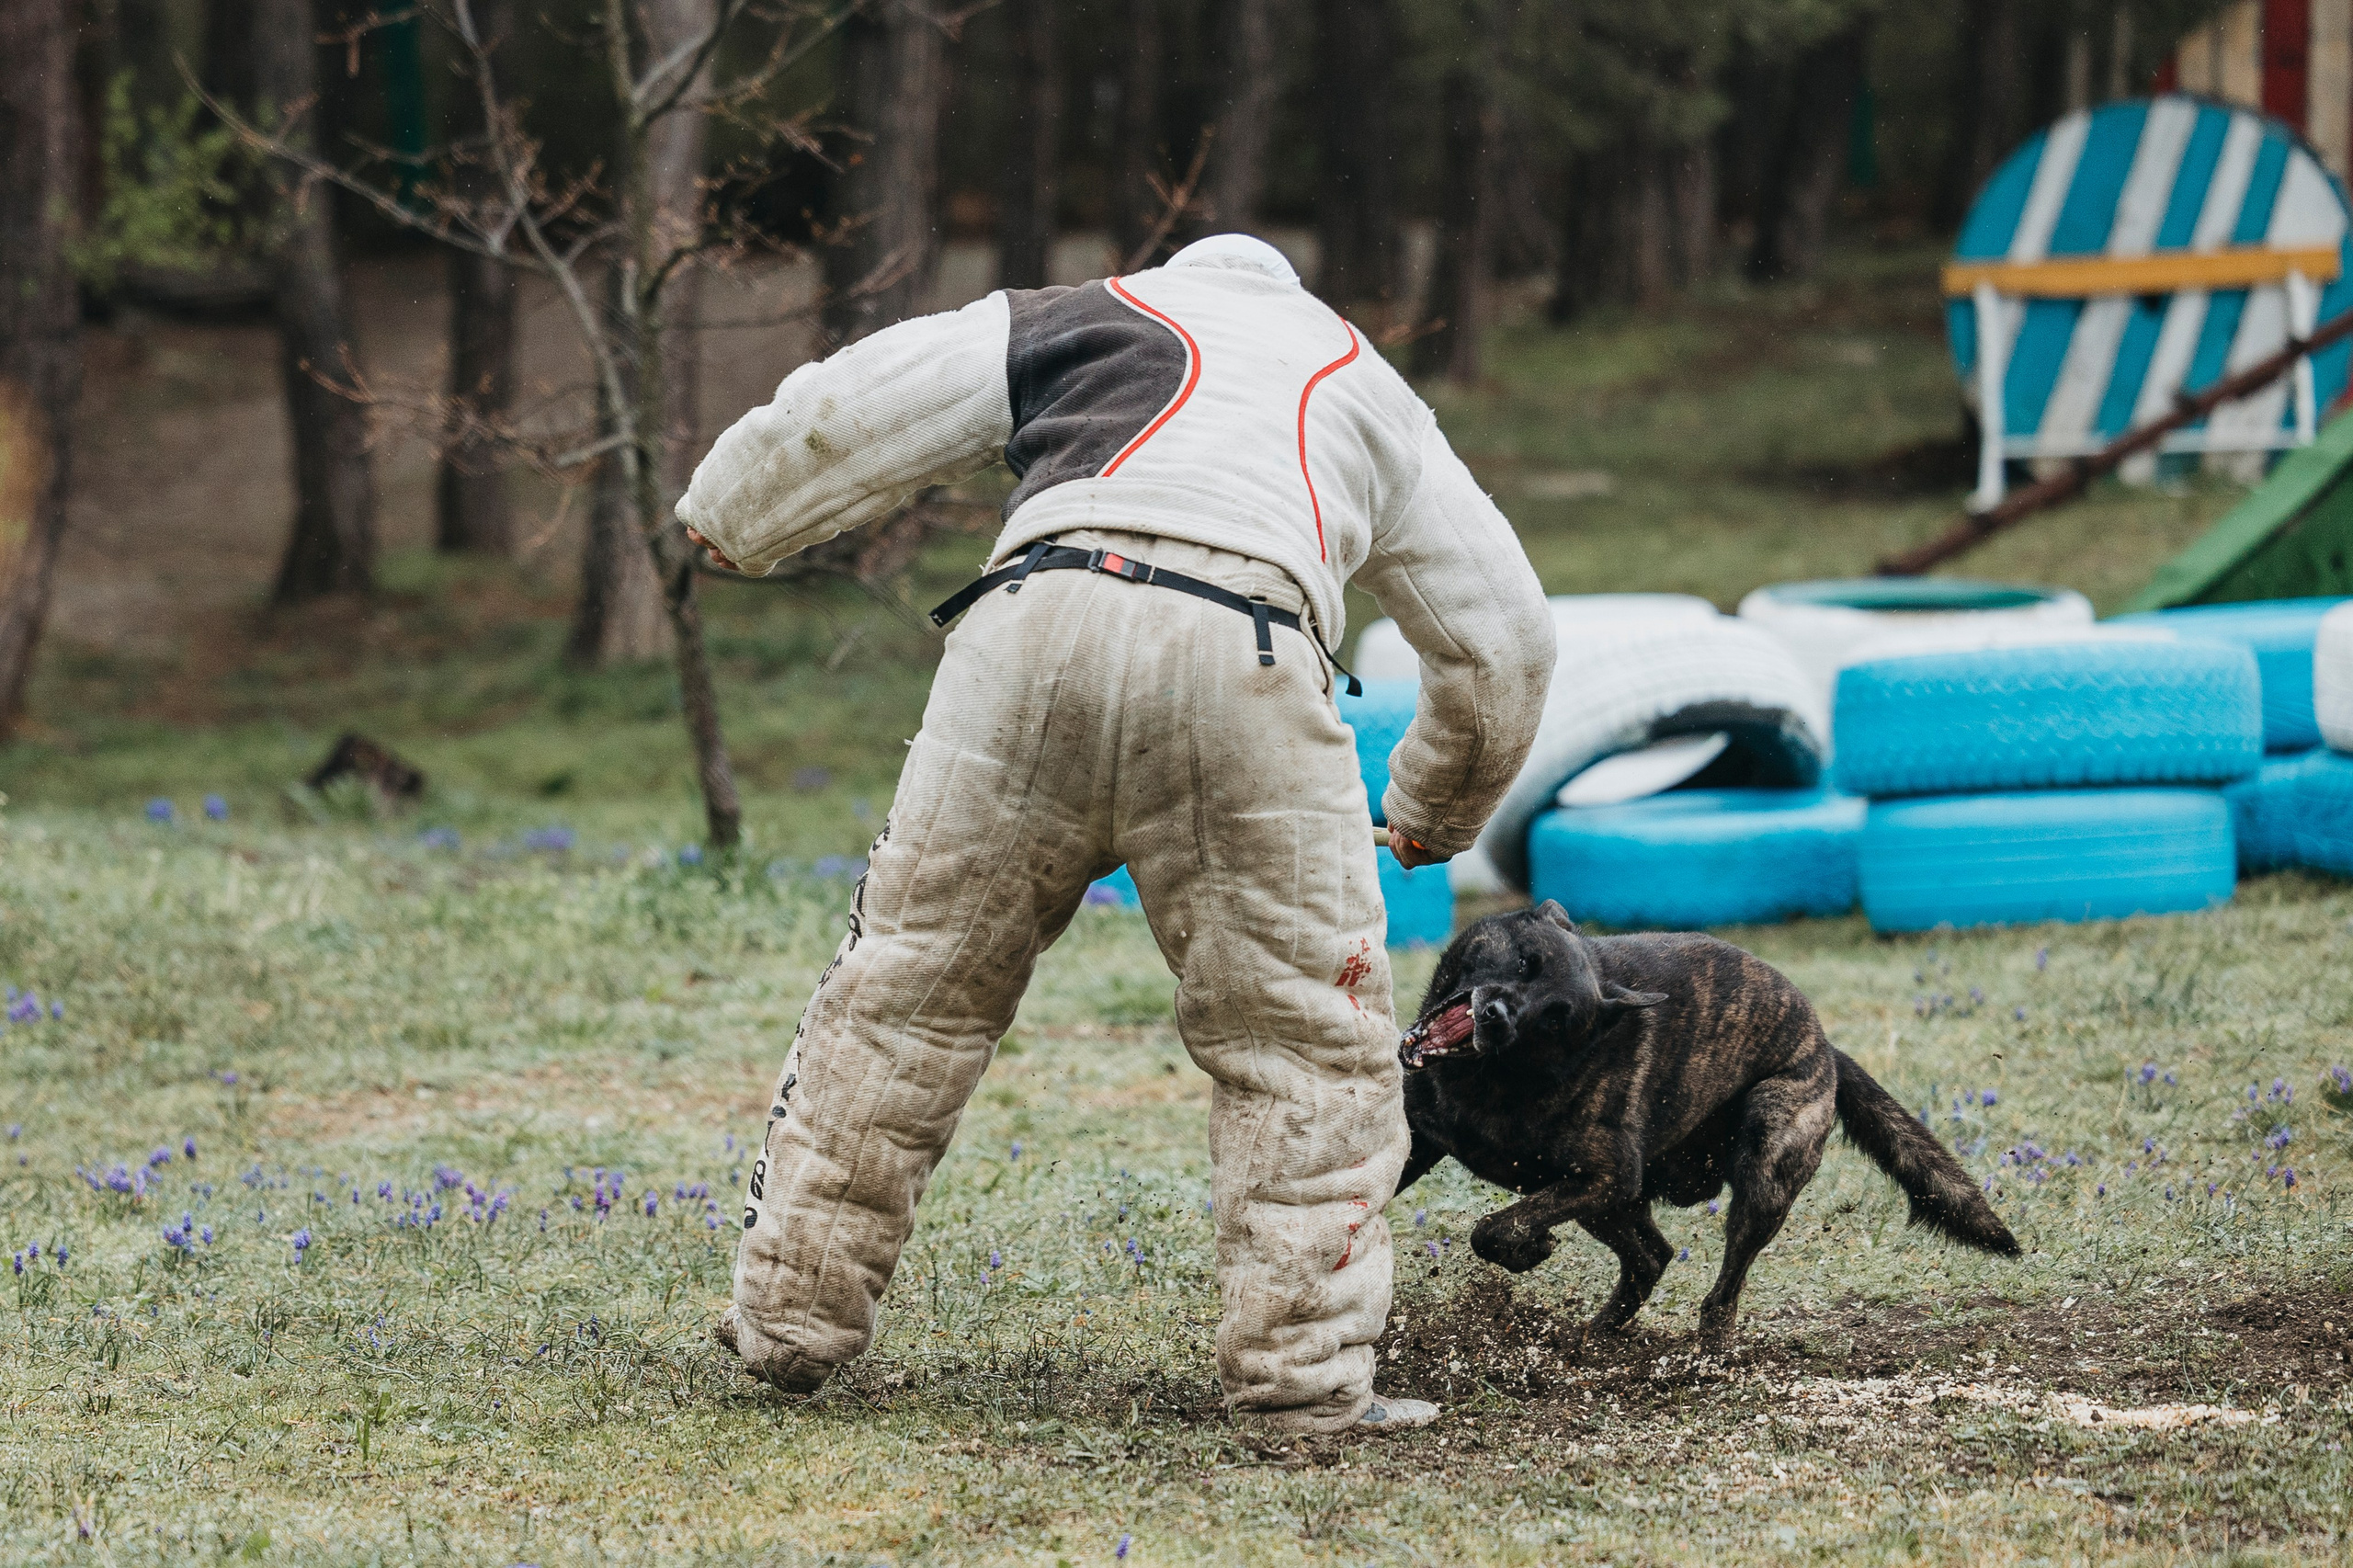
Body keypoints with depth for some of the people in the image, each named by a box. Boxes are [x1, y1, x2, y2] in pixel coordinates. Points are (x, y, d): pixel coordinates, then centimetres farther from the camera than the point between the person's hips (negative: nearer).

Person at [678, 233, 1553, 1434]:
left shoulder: (1072, 322, 30)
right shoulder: (1367, 394, 35)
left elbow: (844, 412, 28)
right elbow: (1497, 633, 39)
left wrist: (726, 521, 46)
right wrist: (1436, 815, 54)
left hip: (1039, 622, 1)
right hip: (1244, 664, 0)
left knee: (908, 981, 12)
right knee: (1303, 1038, 9)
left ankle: (790, 1318, 18)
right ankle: (1302, 1369, 3)